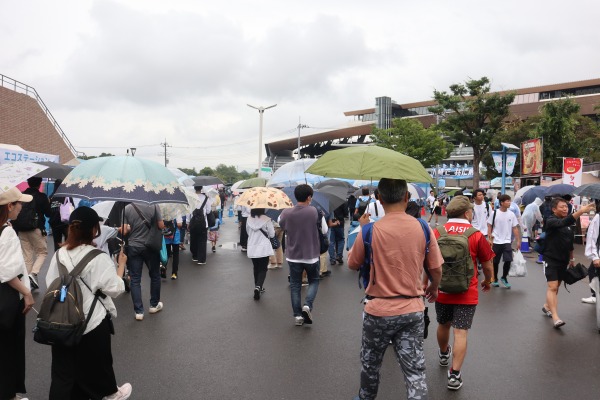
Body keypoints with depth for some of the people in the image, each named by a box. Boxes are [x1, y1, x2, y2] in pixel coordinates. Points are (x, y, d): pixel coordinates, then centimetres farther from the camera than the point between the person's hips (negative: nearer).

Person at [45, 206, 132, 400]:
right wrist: (121, 265, -2)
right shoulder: (99, 258, -19)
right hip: (92, 322, -3)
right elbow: (115, 288, -14)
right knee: (98, 362, 20)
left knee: (63, 371, 11)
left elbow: (50, 284, 5)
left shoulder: (59, 254, -3)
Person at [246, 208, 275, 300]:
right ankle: (258, 286, -17)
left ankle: (258, 287, 27)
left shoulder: (249, 220, -2)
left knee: (256, 268, 18)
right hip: (264, 249, -4)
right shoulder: (266, 220, -13)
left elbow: (248, 233, 11)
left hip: (252, 249, 4)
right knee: (263, 269, 4)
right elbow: (272, 234, -6)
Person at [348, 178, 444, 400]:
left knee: (370, 365, 22)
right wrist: (433, 289, 24)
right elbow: (436, 269, 3)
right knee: (415, 370, 10)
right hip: (413, 310, 2)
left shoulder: (370, 231, -15)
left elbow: (352, 264, 1)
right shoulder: (423, 228, -6)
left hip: (379, 311, -1)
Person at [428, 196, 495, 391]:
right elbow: (488, 266, 0)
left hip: (441, 290, 3)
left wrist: (426, 284, 16)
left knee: (443, 325, 23)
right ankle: (454, 374, 3)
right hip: (466, 293, -3)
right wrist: (488, 281, 20)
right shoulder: (477, 235, -9)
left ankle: (444, 354, 47)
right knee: (460, 332, 3)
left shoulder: (437, 232, -6)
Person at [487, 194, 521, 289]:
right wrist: (489, 239, -8)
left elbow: (515, 228, 5)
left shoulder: (511, 214, 2)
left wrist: (518, 240, 1)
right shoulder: (495, 213, -5)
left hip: (507, 241, 1)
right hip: (496, 241, -1)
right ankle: (495, 279, 24)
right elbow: (489, 226, -1)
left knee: (508, 260, -8)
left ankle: (504, 278, 13)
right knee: (495, 262, 7)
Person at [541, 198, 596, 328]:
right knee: (552, 287, -13)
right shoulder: (551, 221, -15)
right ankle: (555, 318, -17)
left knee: (556, 286, 17)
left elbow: (570, 242, 19)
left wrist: (572, 259, 22)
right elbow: (563, 223, -38)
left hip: (563, 260, 7)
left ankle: (547, 306, 37)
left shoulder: (569, 224, 8)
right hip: (551, 260, -7)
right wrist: (581, 211, -48)